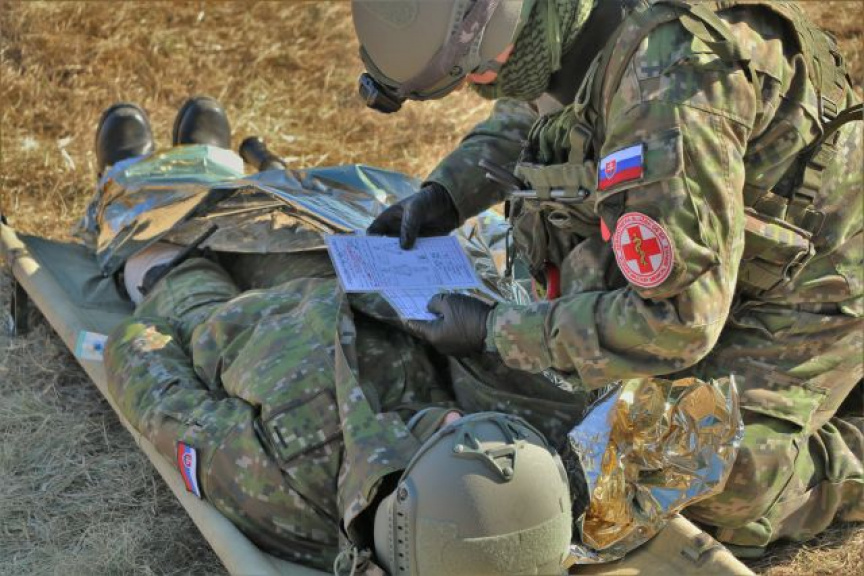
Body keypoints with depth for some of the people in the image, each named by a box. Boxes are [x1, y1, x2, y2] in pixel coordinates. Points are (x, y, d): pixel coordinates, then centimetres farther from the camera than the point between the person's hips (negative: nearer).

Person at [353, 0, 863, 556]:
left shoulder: (668, 82, -38)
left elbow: (677, 320, -33)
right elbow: (525, 114, 14)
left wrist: (496, 332, -24)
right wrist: (444, 194, -3)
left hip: (809, 276, -8)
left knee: (723, 506, -13)